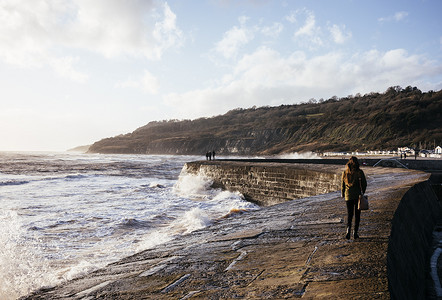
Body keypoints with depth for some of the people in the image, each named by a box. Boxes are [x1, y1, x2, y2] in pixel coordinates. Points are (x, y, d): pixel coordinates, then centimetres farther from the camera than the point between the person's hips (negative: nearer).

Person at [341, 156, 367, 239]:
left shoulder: (345, 172, -1)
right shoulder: (360, 172, -8)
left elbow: (343, 185, 4)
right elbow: (364, 184, -3)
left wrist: (342, 194, 17)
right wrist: (363, 192, 14)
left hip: (348, 196, 2)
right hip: (358, 195, -1)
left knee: (349, 214, 9)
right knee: (357, 214, 10)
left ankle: (348, 229, -14)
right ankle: (355, 232, 10)